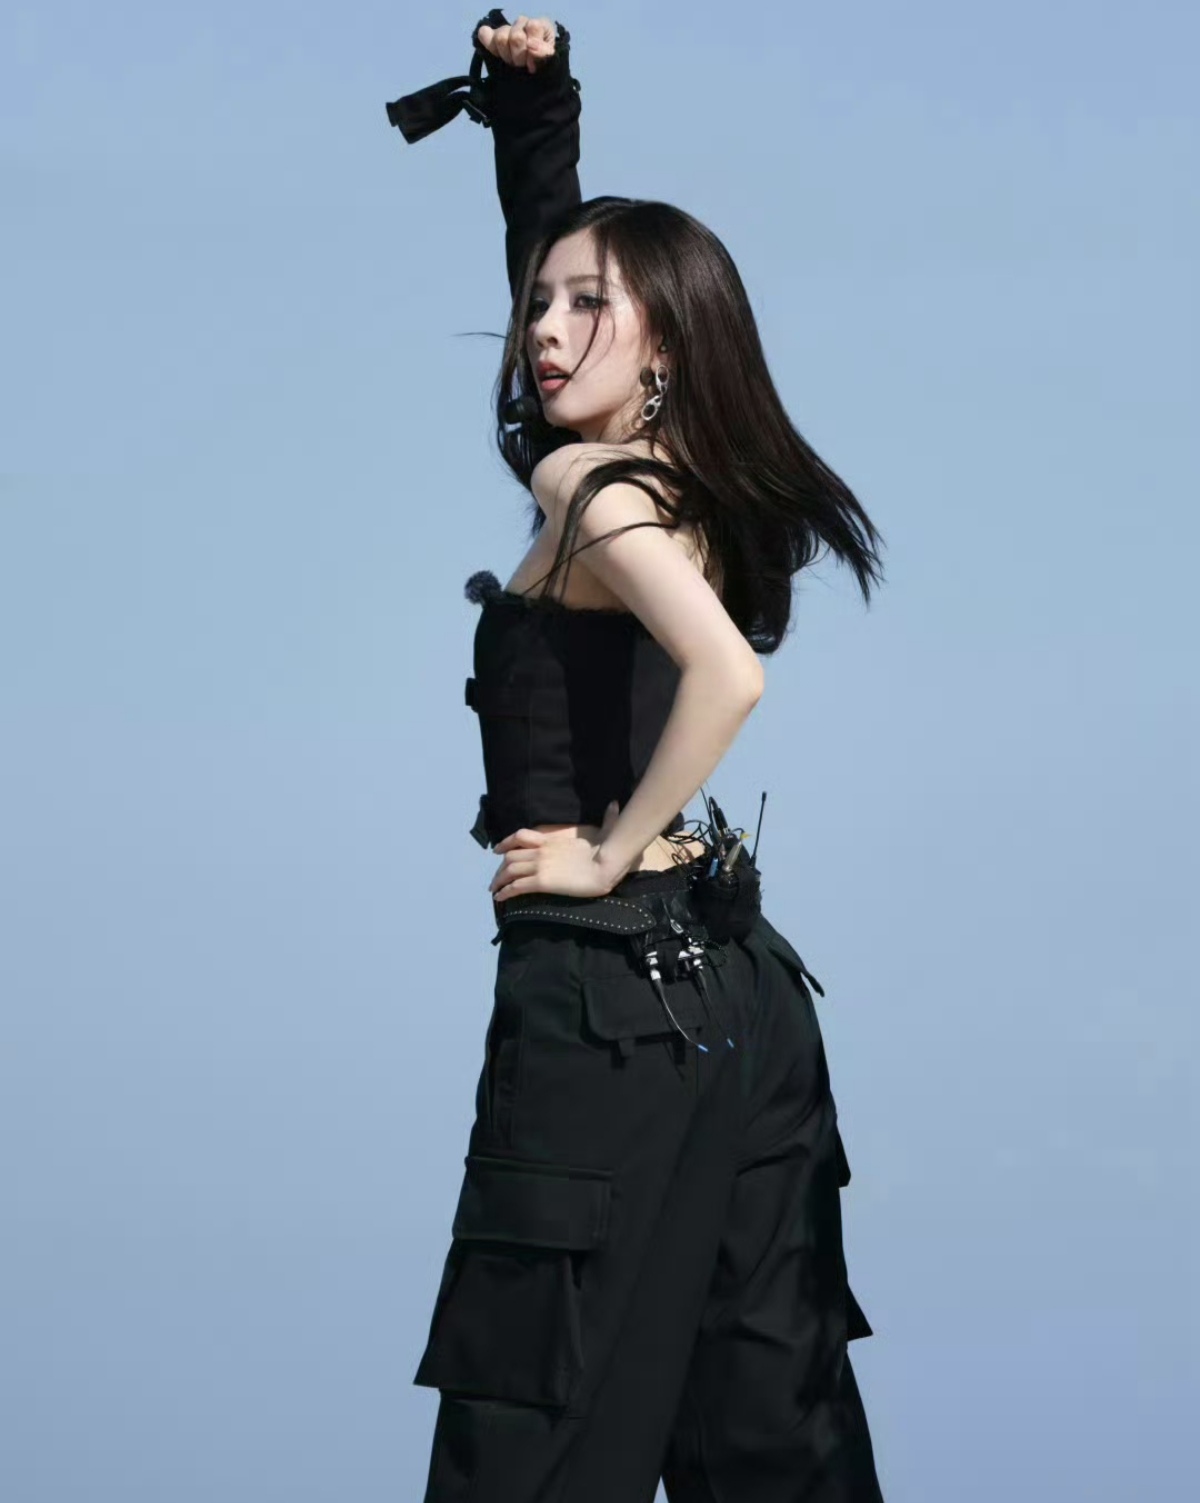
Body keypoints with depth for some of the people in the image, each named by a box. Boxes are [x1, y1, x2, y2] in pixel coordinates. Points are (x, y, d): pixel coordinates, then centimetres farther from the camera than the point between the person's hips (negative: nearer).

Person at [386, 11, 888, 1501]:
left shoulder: (591, 485, -11)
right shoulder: (693, 484, 12)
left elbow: (726, 671, -29)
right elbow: (550, 237, 28)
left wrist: (613, 850, -18)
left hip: (604, 994, -9)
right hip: (739, 984, 9)